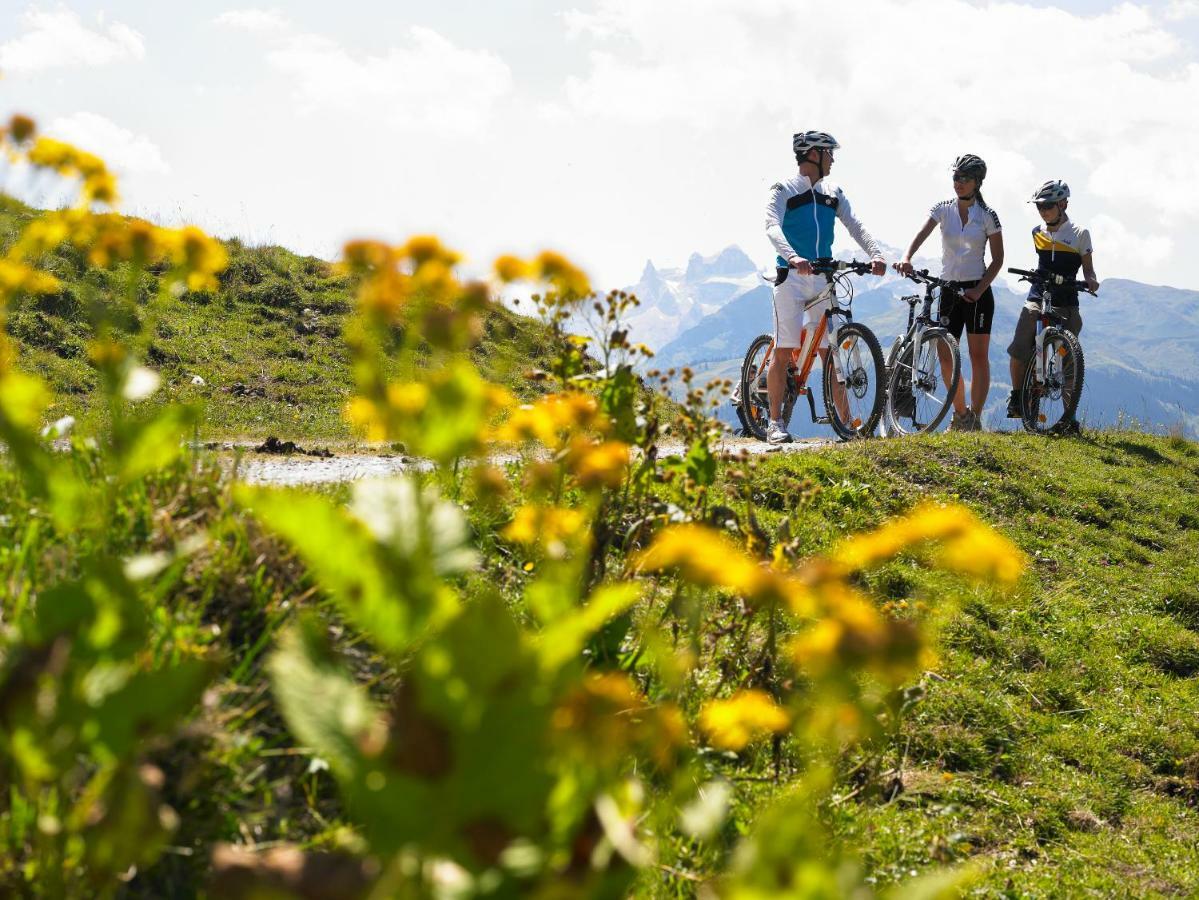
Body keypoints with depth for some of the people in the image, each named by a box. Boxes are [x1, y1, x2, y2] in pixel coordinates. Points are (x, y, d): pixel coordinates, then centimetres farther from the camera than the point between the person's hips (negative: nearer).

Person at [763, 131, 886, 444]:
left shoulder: (834, 194, 14)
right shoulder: (783, 190, -3)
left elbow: (855, 226, 5)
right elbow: (772, 227, -18)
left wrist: (875, 253, -14)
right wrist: (793, 257, -36)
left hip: (823, 277, 5)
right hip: (791, 275, -5)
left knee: (830, 352, 3)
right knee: (784, 351, -7)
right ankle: (775, 423, -2)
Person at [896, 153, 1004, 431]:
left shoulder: (987, 216, -2)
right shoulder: (943, 209, 4)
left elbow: (998, 260, -1)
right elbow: (921, 234, -13)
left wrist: (979, 290, -14)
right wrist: (906, 258, -33)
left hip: (977, 291, -3)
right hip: (949, 290, 3)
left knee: (978, 356, -3)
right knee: (946, 357, 1)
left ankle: (975, 418, 3)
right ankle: (960, 415, 17)